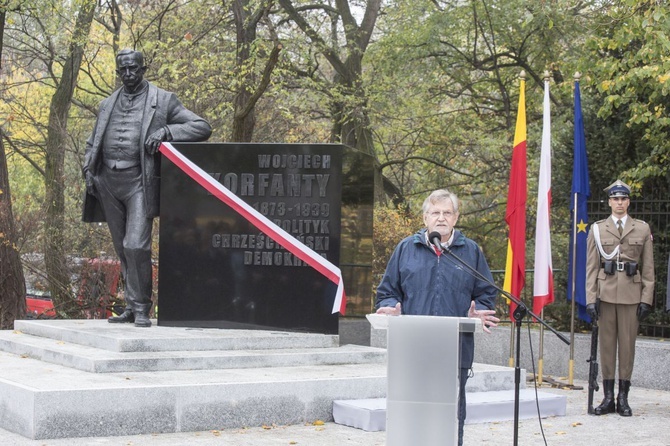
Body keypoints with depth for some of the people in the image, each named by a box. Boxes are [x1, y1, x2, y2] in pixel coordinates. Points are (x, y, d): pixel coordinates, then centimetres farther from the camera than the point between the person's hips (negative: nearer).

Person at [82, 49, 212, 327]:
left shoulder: (163, 101, 4)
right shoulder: (107, 105, 18)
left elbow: (202, 127, -1)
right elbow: (93, 144, 25)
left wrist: (166, 131, -15)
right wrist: (88, 170, 7)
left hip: (138, 181, -5)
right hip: (108, 181, 5)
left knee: (136, 246, -16)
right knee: (122, 249, 9)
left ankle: (141, 308, -6)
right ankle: (131, 307, 16)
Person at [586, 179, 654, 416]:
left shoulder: (642, 229, 8)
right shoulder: (597, 229, 8)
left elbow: (648, 269, 7)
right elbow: (591, 267, 5)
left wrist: (646, 299, -1)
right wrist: (591, 298, -4)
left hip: (631, 294, 0)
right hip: (605, 293, 0)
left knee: (627, 343, 1)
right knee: (606, 343, 3)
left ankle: (623, 397, 9)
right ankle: (608, 397, 8)